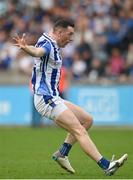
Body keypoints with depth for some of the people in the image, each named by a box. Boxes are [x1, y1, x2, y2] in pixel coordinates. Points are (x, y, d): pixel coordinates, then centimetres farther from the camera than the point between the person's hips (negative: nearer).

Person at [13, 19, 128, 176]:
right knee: (79, 131, -15)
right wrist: (25, 48, -62)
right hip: (46, 99, -11)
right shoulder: (47, 43, -16)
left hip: (53, 98, 11)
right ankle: (106, 165, -20)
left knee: (87, 119, 13)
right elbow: (38, 51, -40)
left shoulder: (52, 45, 16)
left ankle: (62, 154, 10)